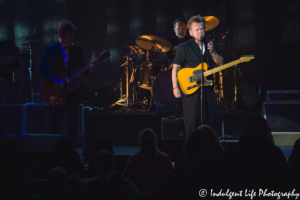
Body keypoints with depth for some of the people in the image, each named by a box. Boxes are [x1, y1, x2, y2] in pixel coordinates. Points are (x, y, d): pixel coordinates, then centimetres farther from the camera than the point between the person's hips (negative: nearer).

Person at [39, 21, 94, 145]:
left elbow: (81, 67, 8)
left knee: (74, 121, 1)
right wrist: (55, 80, -23)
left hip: (71, 88, 3)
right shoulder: (52, 50, -3)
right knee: (56, 122, 0)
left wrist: (89, 70, -14)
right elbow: (43, 69, -9)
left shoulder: (76, 50, 7)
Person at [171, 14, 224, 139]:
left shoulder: (212, 45, 12)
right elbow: (175, 69, -2)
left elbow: (220, 63, 7)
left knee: (210, 119, 6)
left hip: (208, 88, 5)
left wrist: (212, 52, -11)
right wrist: (175, 87, -11)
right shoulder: (184, 48, -1)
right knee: (192, 120, -8)